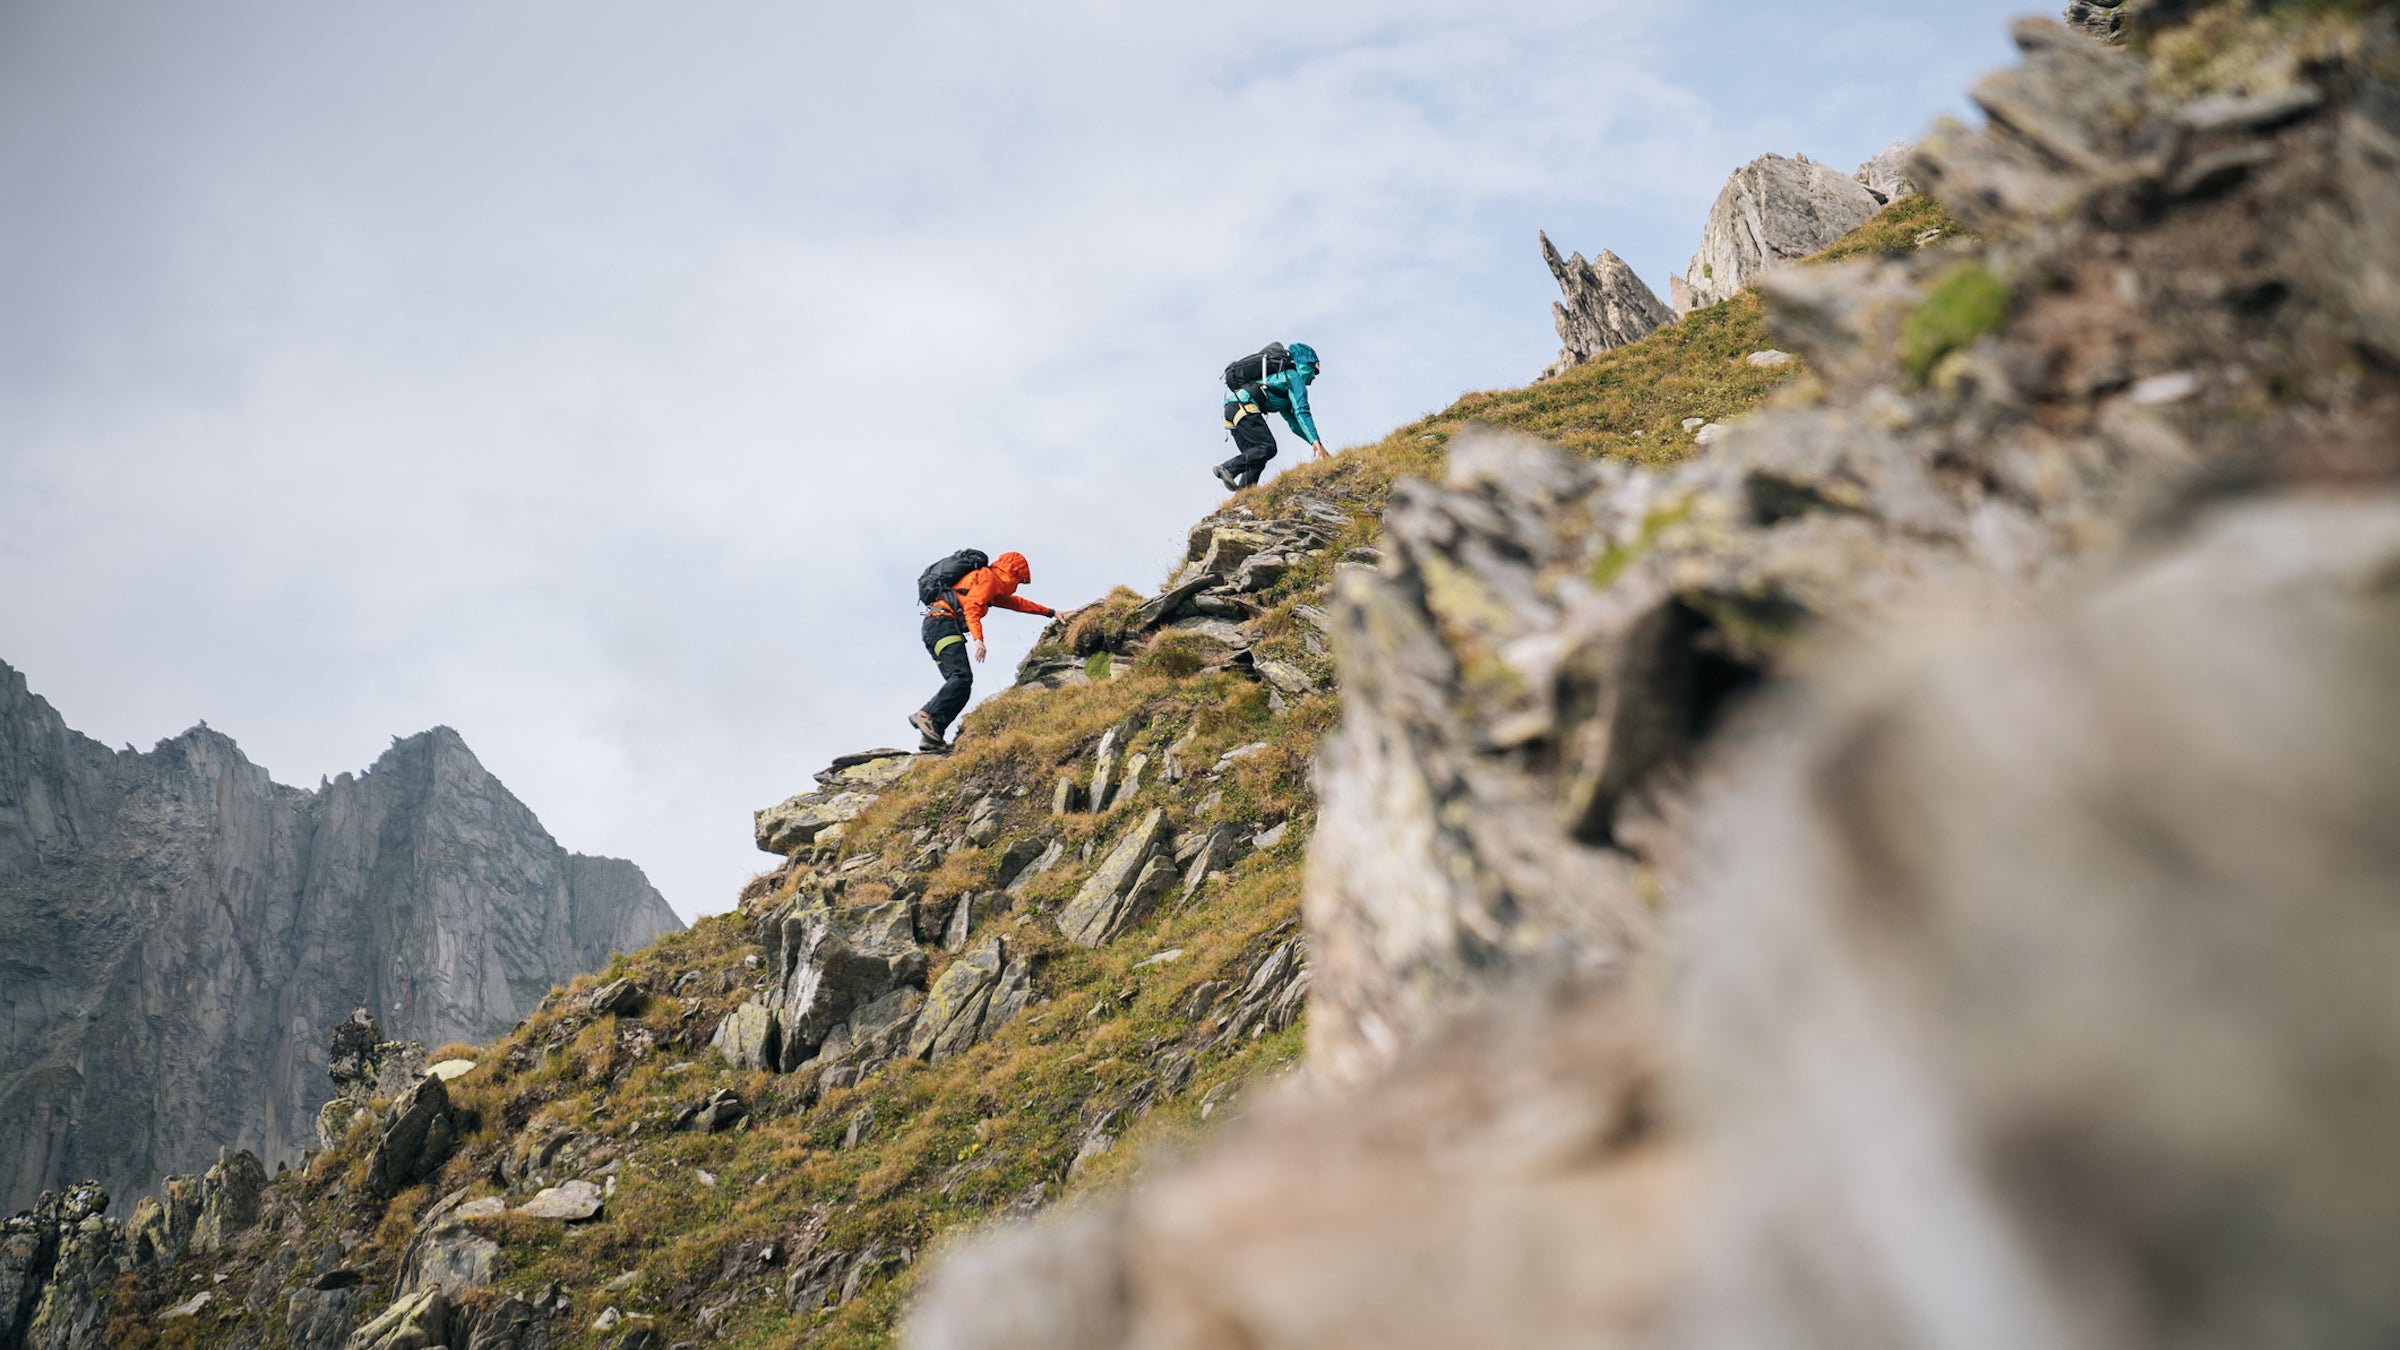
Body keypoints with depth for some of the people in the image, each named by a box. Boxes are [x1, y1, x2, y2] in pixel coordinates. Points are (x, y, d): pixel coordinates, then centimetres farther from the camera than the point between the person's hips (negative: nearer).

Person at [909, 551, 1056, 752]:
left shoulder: (995, 589, 31)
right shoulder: (987, 577, 1)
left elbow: (1016, 602, 44)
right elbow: (971, 608, -13)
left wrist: (1050, 612, 46)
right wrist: (978, 639, -26)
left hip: (934, 628, 10)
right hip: (943, 623, -10)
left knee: (958, 685, -1)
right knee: (962, 677, -22)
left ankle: (932, 738, -14)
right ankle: (925, 715, -35)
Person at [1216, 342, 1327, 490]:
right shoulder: (1295, 377, 6)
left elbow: (1294, 423, 36)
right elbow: (1301, 411, -9)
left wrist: (1314, 440, 26)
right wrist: (1316, 441, -16)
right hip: (1244, 405, -10)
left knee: (1256, 459, 6)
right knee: (1268, 448, -17)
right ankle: (1227, 469, -25)